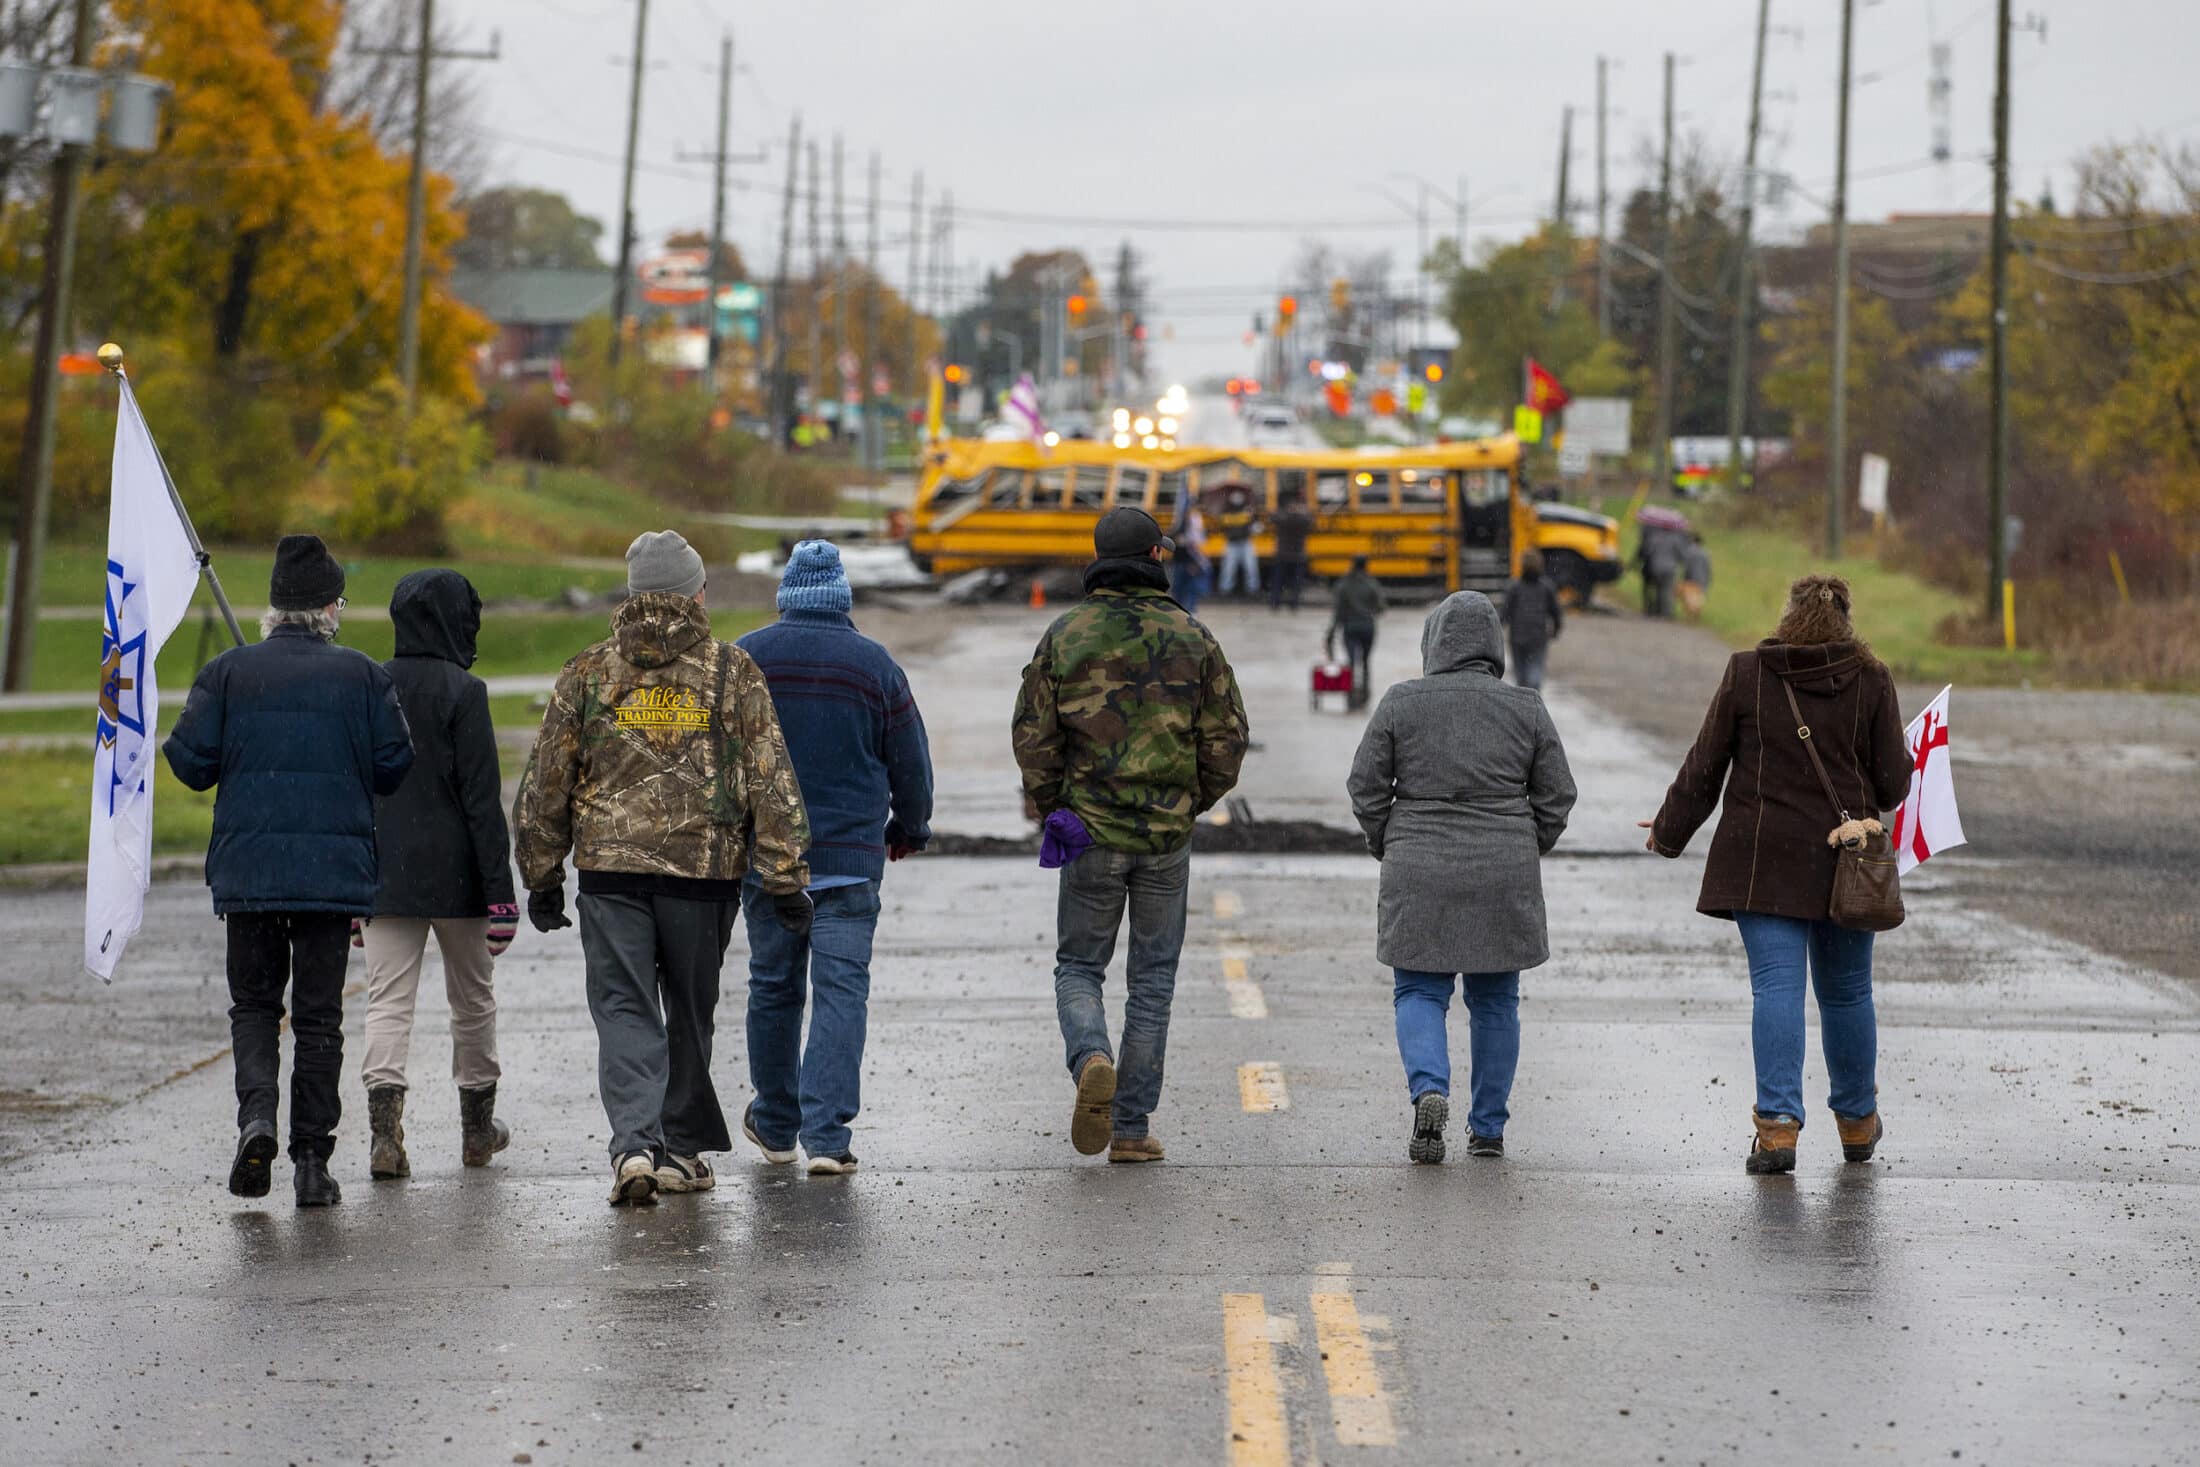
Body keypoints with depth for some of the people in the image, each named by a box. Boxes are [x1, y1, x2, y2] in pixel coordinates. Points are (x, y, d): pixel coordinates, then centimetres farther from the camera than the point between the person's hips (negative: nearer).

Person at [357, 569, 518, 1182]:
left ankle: (384, 1125, -21)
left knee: (388, 1001, -2)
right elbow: (482, 797, -13)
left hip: (385, 875, 3)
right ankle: (478, 1126, 26)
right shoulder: (462, 691, -10)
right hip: (454, 874, -3)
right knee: (473, 998, 14)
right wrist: (500, 890, -11)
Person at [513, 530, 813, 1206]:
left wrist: (542, 879, 15)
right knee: (690, 1014, 15)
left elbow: (545, 784, 7)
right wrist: (786, 881, 0)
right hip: (705, 870, 0)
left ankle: (634, 1144, -19)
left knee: (625, 1014, -1)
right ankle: (682, 1148, 23)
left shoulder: (588, 673, 4)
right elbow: (772, 783, -2)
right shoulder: (733, 672, 2)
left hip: (610, 870, 0)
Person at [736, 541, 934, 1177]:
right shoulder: (875, 665, -2)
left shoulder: (744, 659, 0)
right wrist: (910, 828, 24)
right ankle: (826, 1135, -12)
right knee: (841, 990, -3)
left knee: (773, 986, 14)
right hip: (851, 856, -2)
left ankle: (776, 1125, 26)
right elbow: (911, 763, 5)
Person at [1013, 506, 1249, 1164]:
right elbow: (1227, 737, -1)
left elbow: (1033, 735, -3)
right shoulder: (1192, 638, -2)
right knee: (1152, 977, 9)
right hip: (1167, 837, 1)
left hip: (1090, 832, -1)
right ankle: (1132, 1127, 7)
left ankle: (1092, 1061, -18)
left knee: (1079, 966, 12)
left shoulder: (1065, 635, -3)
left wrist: (1049, 812, 10)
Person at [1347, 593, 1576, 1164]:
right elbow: (1556, 796, 3)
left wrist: (1387, 848, 13)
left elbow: (1366, 786, -2)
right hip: (1503, 881, 1)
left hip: (1421, 878, -1)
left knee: (1418, 992, 8)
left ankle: (1429, 1090, -17)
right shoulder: (1526, 709, 0)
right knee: (1495, 1000, 13)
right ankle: (1488, 1127, 14)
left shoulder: (1401, 703, -5)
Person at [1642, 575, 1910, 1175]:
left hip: (1763, 860, -1)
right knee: (1846, 991, 14)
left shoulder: (1746, 673, -2)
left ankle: (1778, 1124, -16)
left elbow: (1704, 767, 2)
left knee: (1776, 986, -3)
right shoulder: (1871, 680, -2)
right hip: (1845, 863, 1)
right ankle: (1857, 1121, 29)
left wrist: (1669, 832, 16)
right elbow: (1893, 784, -2)